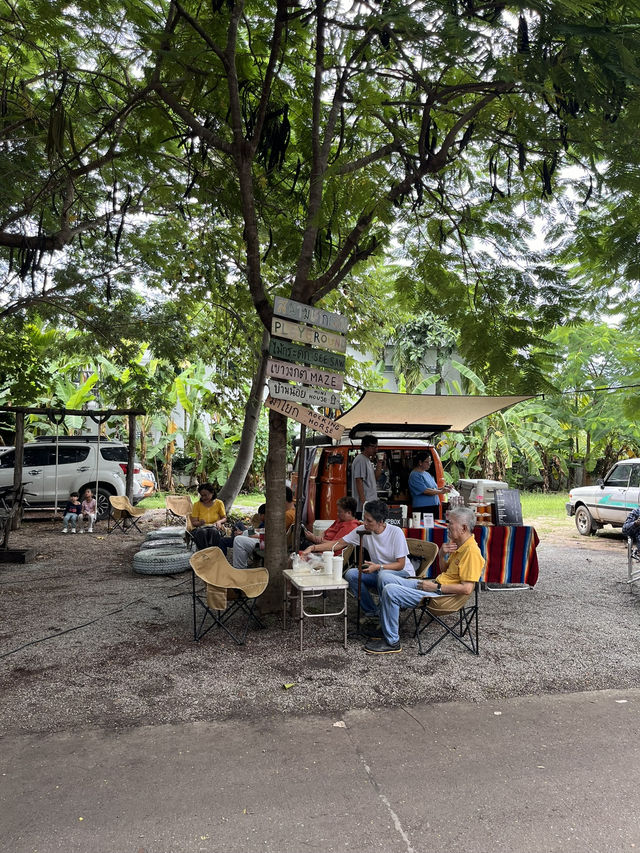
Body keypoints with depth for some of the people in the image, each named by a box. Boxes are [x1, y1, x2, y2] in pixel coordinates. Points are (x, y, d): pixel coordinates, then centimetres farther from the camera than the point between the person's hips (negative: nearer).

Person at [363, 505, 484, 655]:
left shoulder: (472, 551, -21)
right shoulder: (458, 544, 9)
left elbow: (467, 589, -26)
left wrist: (436, 587, -20)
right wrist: (442, 554, -2)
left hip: (443, 597, -10)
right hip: (435, 585, 10)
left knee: (390, 591, -17)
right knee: (391, 581, 10)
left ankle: (392, 642, -5)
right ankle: (386, 630, 16)